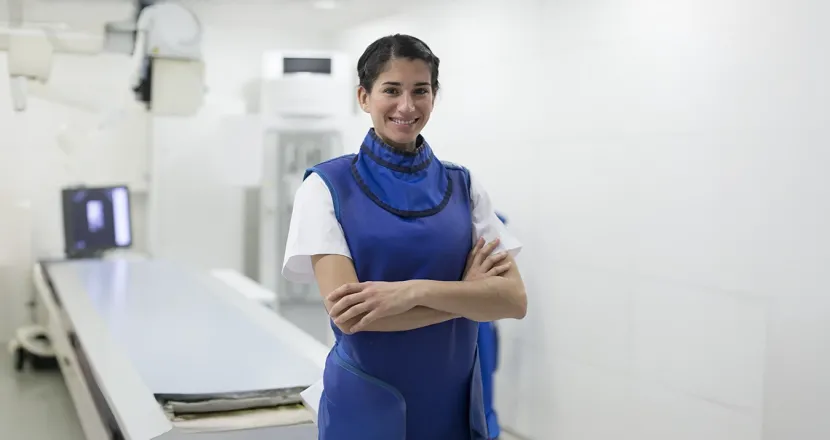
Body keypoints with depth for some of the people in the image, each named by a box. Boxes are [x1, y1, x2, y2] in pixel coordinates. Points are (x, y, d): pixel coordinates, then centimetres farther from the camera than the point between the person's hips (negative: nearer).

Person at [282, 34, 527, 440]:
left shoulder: (463, 186, 1)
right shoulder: (328, 185, -7)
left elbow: (513, 299, -8)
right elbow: (345, 311, -17)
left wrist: (415, 290, -23)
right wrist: (466, 294, -13)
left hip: (455, 404, 3)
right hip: (365, 403, -3)